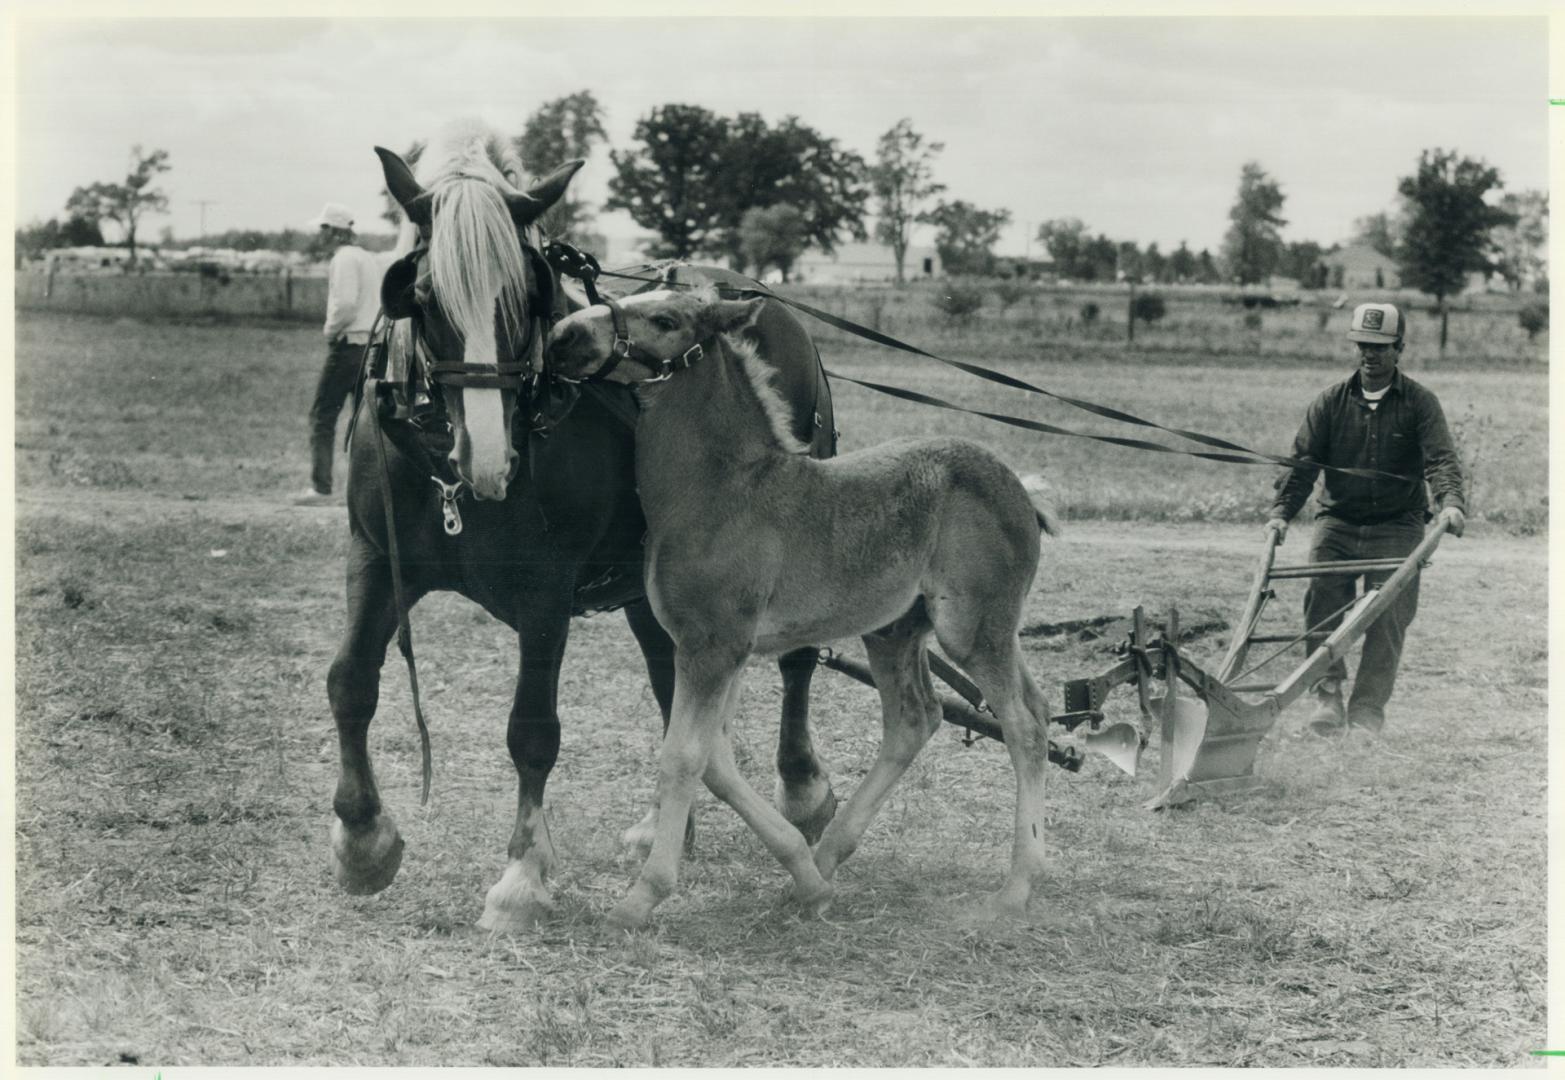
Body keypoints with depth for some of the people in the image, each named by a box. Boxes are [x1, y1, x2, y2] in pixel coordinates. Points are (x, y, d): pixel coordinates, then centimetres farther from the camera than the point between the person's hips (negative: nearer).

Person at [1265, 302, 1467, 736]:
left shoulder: (1420, 403, 0)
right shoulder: (1331, 401, 5)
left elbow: (1441, 458, -12)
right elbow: (1303, 459, 0)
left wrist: (1451, 502, -31)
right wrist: (1281, 511, -14)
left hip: (1397, 526, -1)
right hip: (1338, 521, 1)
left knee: (1388, 615, -8)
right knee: (1321, 597, -19)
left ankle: (1367, 709, -1)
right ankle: (1328, 694, -13)